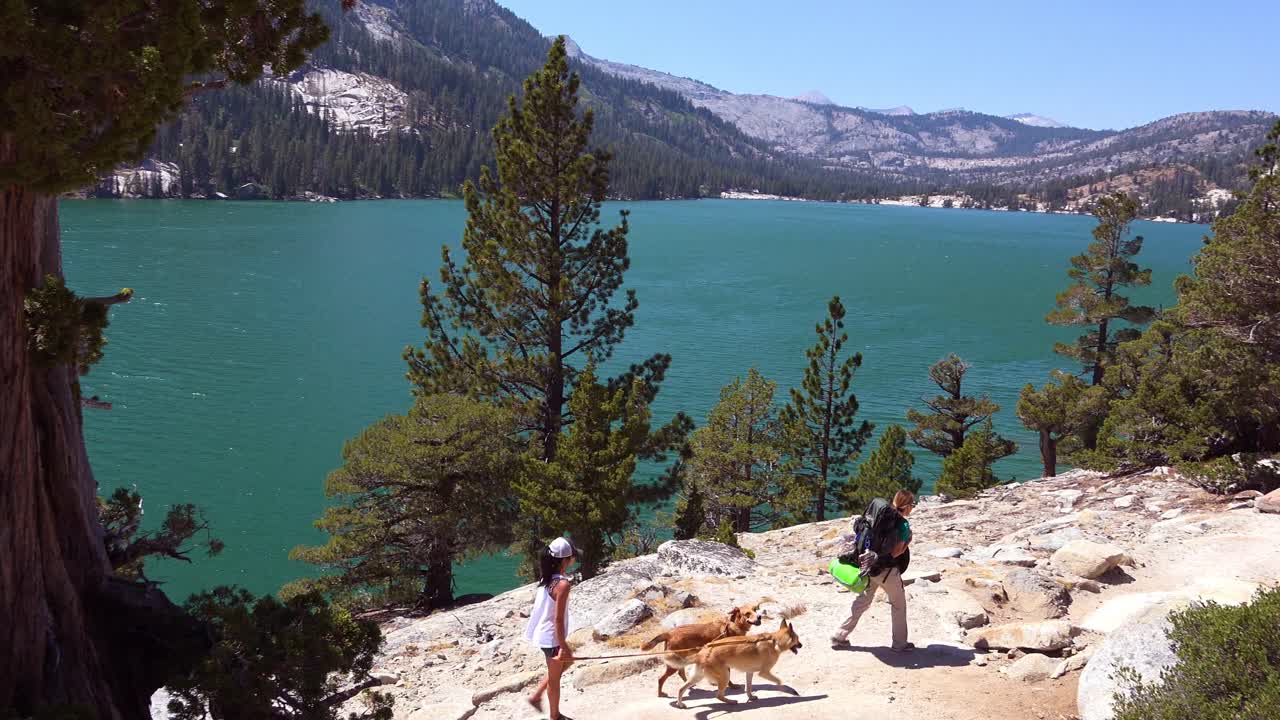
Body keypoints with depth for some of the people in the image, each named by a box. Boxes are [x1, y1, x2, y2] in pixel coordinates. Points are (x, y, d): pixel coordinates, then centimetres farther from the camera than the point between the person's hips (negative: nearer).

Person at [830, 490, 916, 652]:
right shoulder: (903, 525, -15)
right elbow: (896, 552, -19)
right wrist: (908, 541, -5)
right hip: (887, 570, -7)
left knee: (862, 601, 17)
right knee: (898, 604, 14)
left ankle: (839, 637, 19)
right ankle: (900, 643, 22)